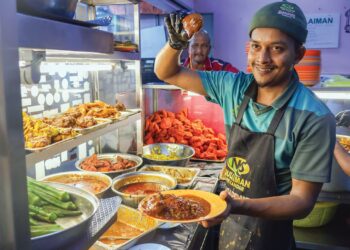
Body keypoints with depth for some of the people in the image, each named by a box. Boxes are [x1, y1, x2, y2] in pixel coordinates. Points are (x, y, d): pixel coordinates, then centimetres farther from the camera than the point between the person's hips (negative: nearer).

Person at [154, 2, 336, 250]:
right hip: (228, 221, 5)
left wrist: (239, 206, -35)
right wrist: (176, 43, -24)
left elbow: (302, 201, -20)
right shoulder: (235, 87, -9)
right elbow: (168, 73, -3)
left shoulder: (315, 119, -23)